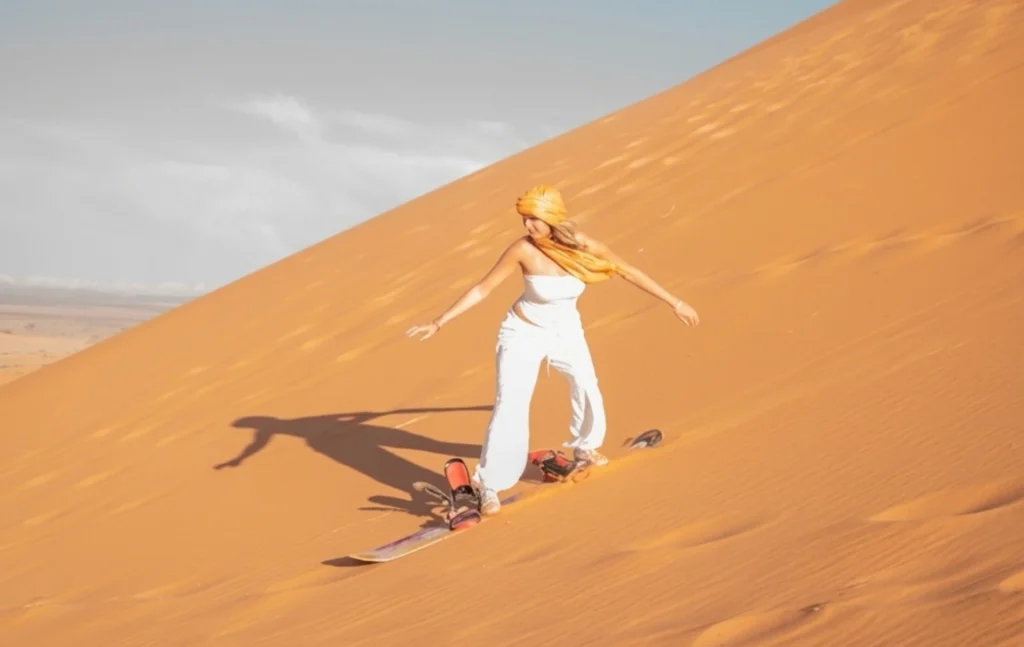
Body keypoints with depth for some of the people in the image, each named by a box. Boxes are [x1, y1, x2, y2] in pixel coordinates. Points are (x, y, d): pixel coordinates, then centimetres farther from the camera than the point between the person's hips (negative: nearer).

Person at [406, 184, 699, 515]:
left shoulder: (584, 246, -20)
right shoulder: (523, 250, -26)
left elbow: (629, 272, -8)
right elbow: (482, 289, -17)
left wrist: (674, 302, -3)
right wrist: (439, 322, -18)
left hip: (566, 332, 4)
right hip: (524, 333, -4)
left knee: (588, 389, 16)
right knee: (510, 406, -13)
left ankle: (584, 446, 47)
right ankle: (489, 484, -7)